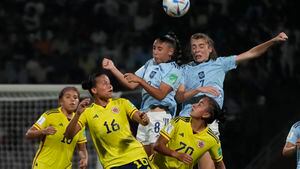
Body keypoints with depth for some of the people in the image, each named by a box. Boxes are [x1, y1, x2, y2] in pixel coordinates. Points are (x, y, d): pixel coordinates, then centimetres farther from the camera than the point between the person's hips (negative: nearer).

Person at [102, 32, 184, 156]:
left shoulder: (174, 70, -5)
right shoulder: (150, 64, 16)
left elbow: (160, 94, -16)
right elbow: (131, 85, 13)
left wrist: (140, 81, -20)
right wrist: (112, 69, 5)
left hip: (160, 114, -7)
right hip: (145, 113, 7)